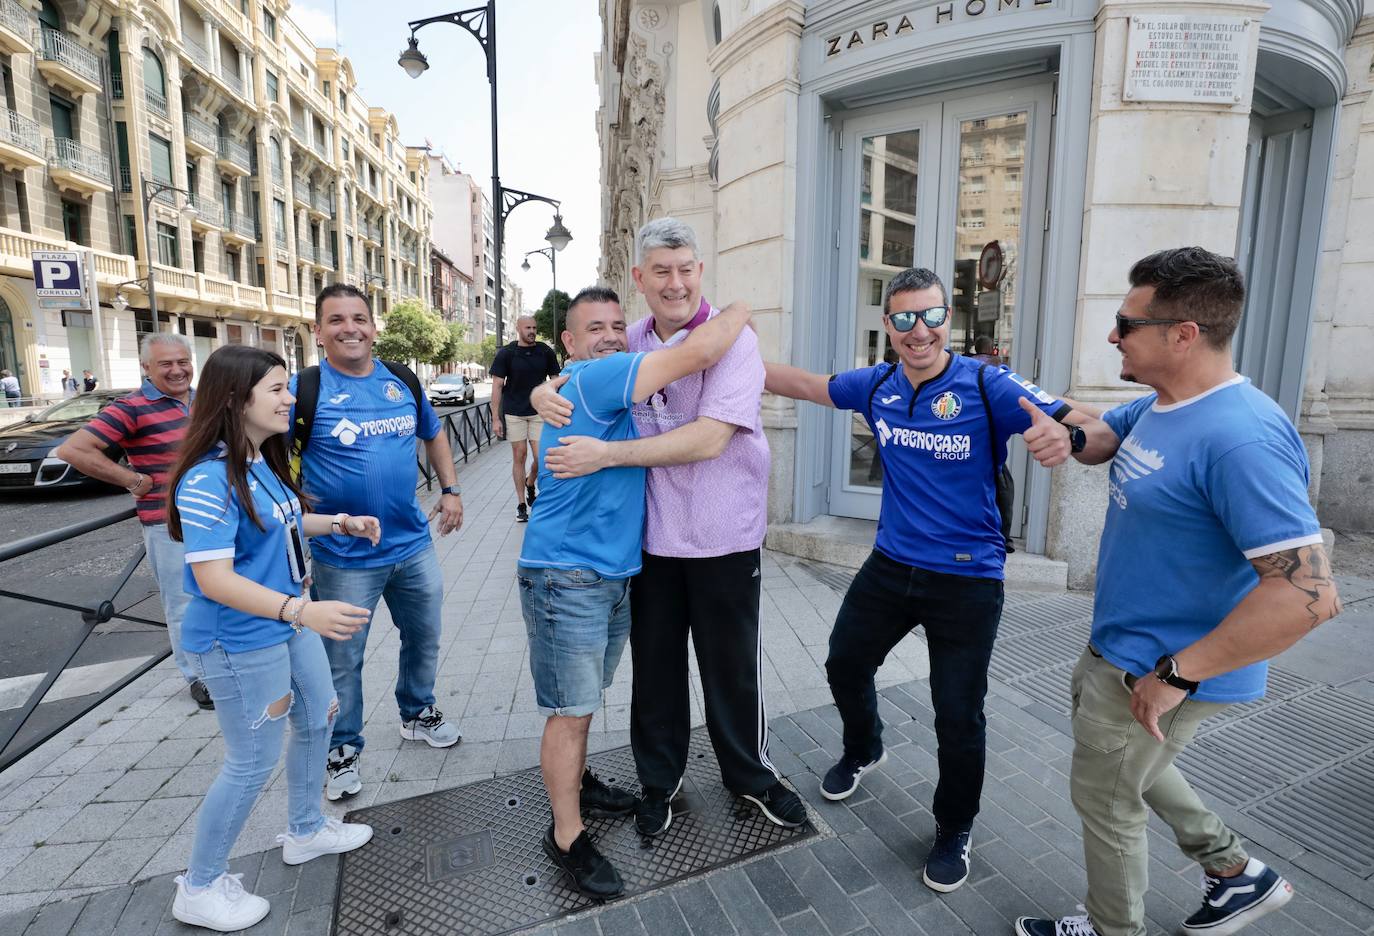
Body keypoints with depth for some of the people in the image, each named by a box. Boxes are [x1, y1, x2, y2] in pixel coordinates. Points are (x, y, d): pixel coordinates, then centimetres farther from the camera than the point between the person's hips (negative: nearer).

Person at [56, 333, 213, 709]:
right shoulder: (133, 408, -12)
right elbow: (72, 450, -18)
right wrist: (134, 481, -16)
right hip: (168, 524, -6)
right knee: (184, 604, 4)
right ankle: (198, 676, 20)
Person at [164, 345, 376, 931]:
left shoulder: (264, 460, 1)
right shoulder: (207, 480, -25)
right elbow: (213, 578, -30)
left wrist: (341, 523, 7)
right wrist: (303, 611, -39)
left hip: (289, 623, 9)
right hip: (240, 642, -9)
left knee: (318, 719, 21)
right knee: (253, 762, 6)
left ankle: (306, 831, 44)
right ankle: (200, 888, 30)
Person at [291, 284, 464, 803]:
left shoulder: (403, 380, 3)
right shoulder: (304, 389, -11)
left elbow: (434, 434, 17)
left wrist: (451, 490, 9)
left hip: (413, 544, 5)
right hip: (344, 558, -4)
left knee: (424, 637, 20)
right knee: (342, 658, 10)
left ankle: (417, 712, 45)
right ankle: (342, 748, 33)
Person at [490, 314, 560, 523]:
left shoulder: (546, 352, 1)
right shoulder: (506, 353, -4)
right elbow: (497, 386, -3)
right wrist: (495, 418, -7)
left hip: (539, 412, 1)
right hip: (513, 412, -1)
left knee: (541, 458, -5)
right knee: (519, 456, 3)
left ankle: (530, 483, 28)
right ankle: (521, 504, 14)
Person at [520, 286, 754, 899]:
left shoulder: (615, 384, 14)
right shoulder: (591, 378, -17)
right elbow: (698, 352, -23)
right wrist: (740, 310, -7)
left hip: (613, 575, 9)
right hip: (566, 577, -9)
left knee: (582, 700, 24)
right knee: (571, 710, 2)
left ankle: (574, 781, 43)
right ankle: (566, 837, 18)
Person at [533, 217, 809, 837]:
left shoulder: (732, 339, -13)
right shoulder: (628, 343, 4)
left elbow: (708, 439, -23)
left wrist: (606, 454, -22)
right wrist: (546, 395, -8)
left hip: (723, 538, -4)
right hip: (652, 535, 4)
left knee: (732, 667, 12)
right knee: (655, 664, 16)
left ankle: (750, 775, 39)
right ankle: (659, 779, 40)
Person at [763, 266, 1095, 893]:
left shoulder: (987, 386, -16)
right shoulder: (877, 386, -2)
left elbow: (1079, 425, -23)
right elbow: (801, 383, 9)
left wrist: (1061, 434, -47)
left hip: (968, 581, -4)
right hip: (890, 565, 5)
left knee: (959, 716, 6)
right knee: (844, 664, 19)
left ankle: (954, 830, 35)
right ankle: (863, 751, 52)